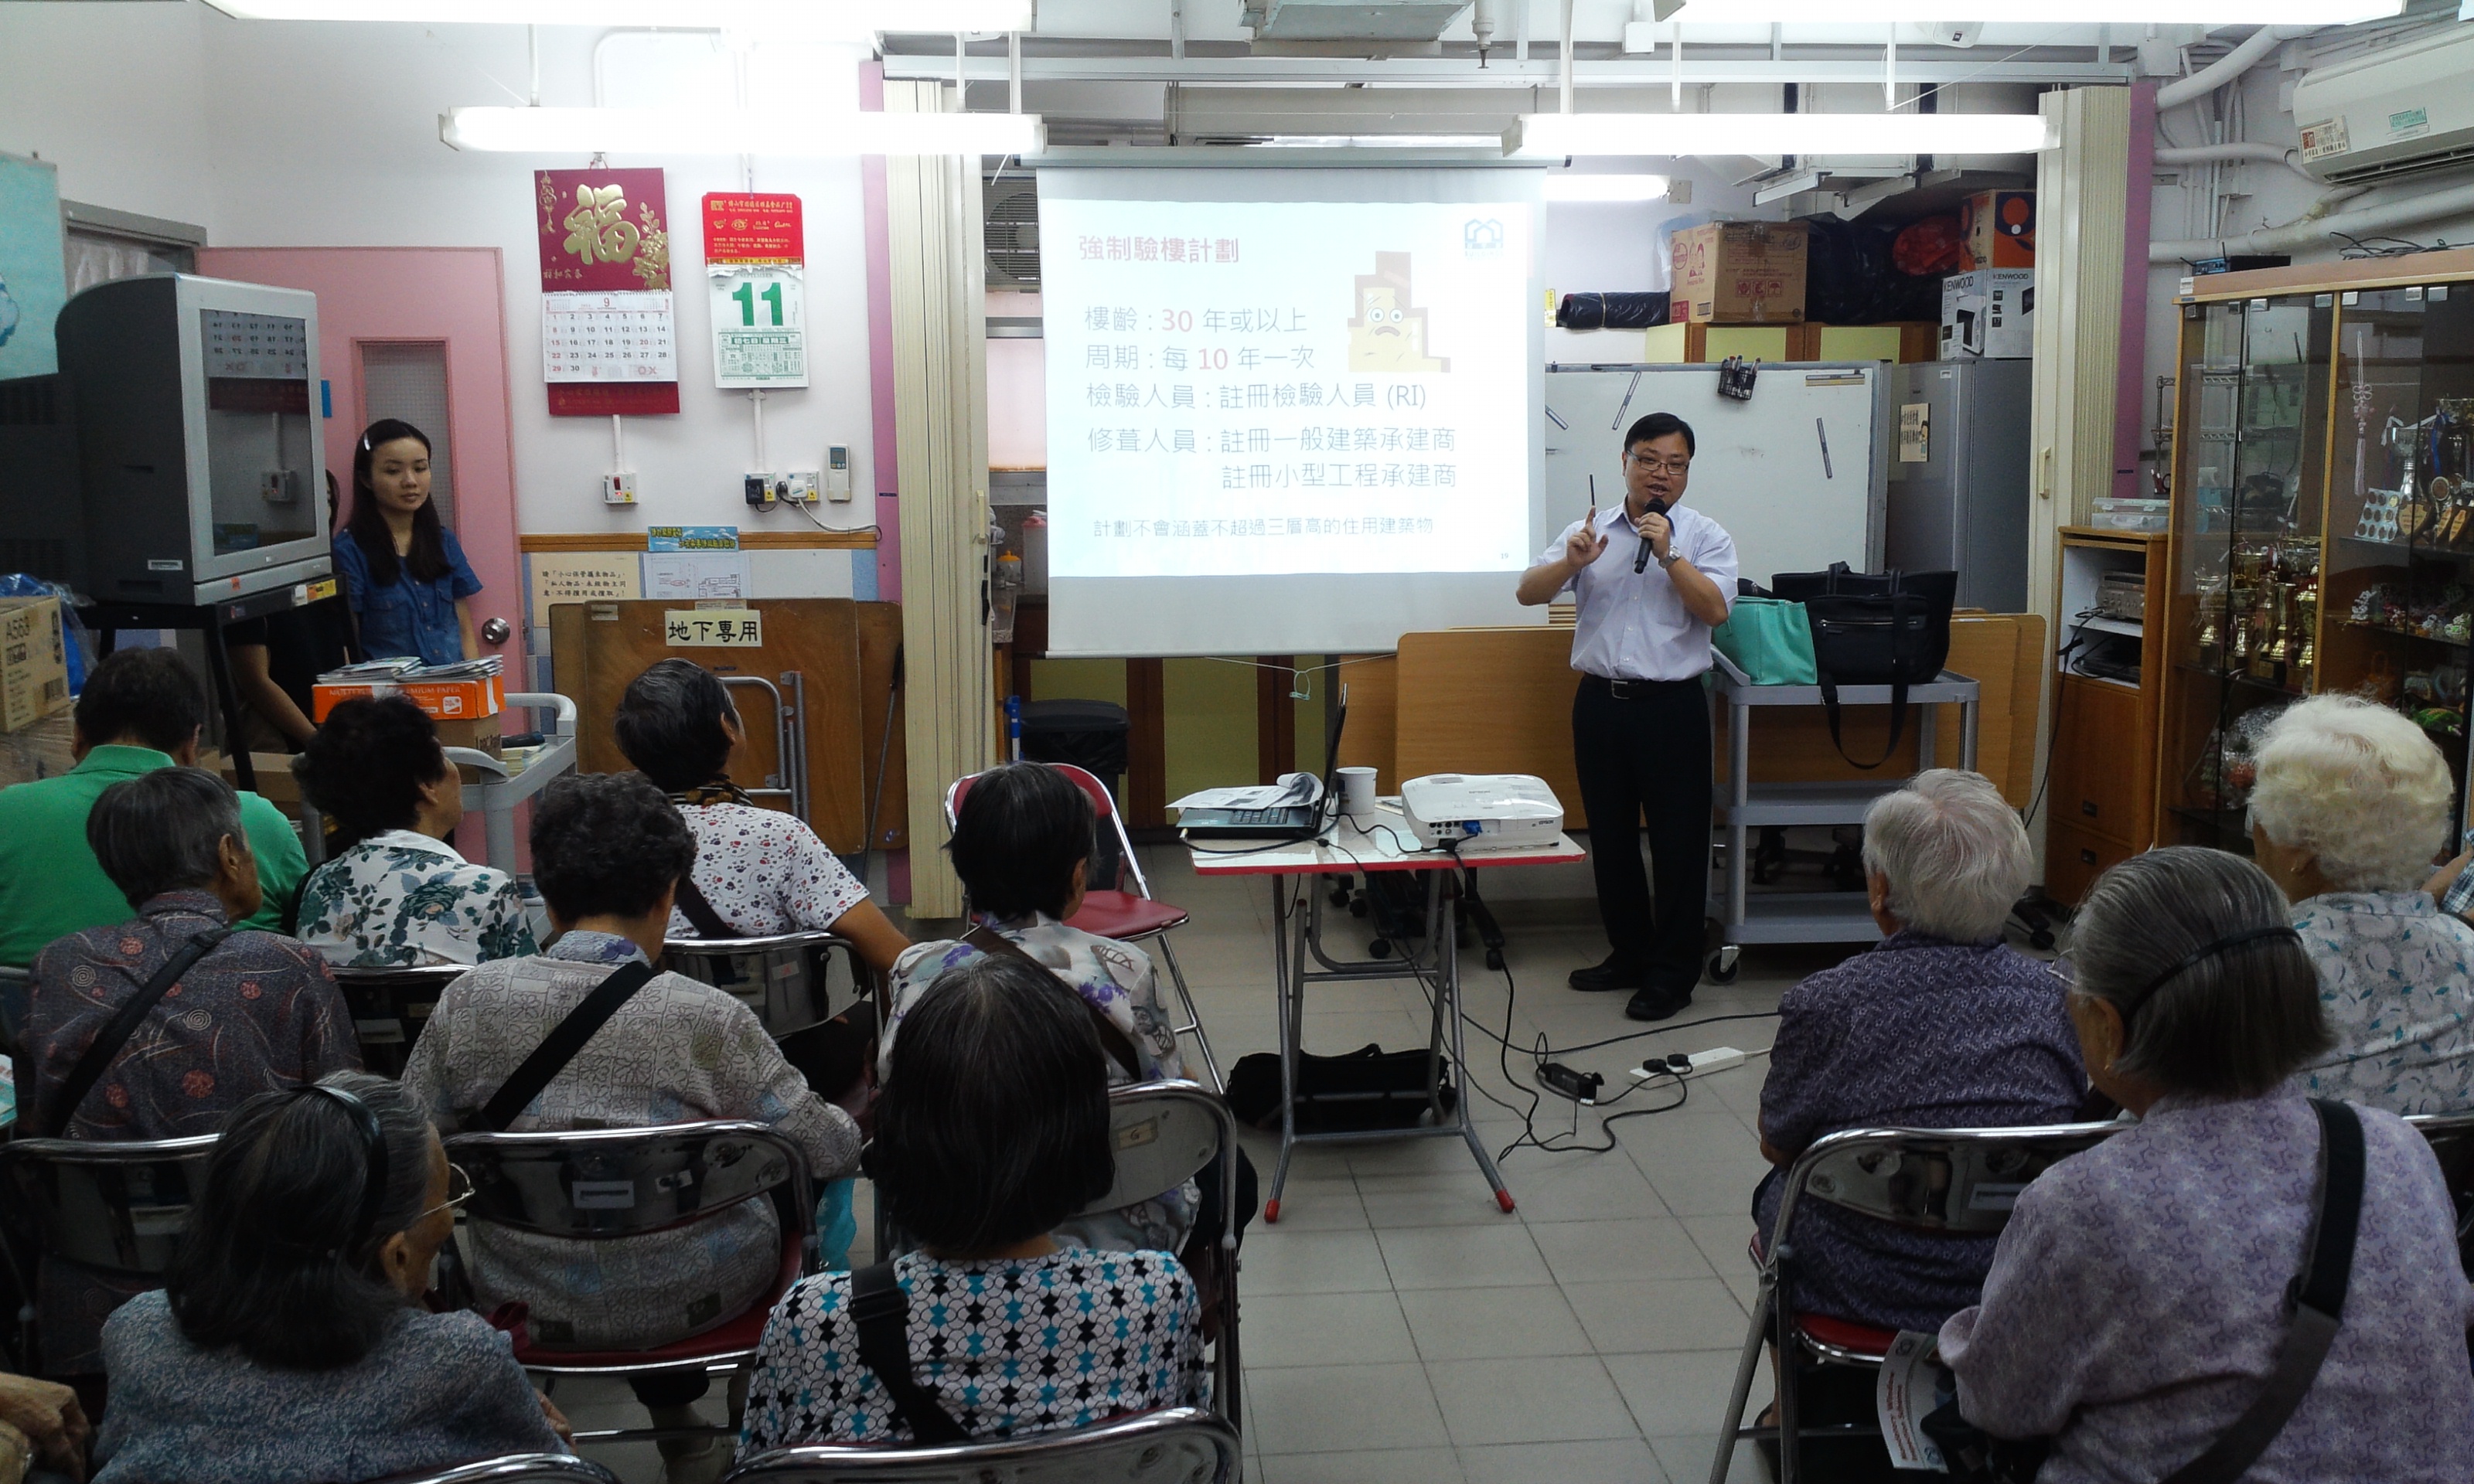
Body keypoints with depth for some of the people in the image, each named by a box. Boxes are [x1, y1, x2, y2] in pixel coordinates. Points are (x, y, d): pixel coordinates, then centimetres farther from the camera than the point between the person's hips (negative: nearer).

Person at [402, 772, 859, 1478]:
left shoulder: (469, 1001, -14)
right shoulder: (707, 1017, -21)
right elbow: (830, 1152, -13)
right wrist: (848, 1124, 10)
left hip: (526, 1304, 3)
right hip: (693, 1300, -3)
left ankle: (672, 1414, 41)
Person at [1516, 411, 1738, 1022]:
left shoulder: (1705, 536, 1)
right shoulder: (1589, 532, 8)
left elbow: (1716, 610, -13)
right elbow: (1529, 593, -1)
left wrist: (1669, 555, -20)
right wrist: (1570, 563, -19)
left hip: (1672, 704, -3)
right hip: (1601, 700, 3)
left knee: (1677, 841, 2)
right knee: (1610, 837, 13)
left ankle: (1672, 973, 12)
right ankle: (1628, 954, 28)